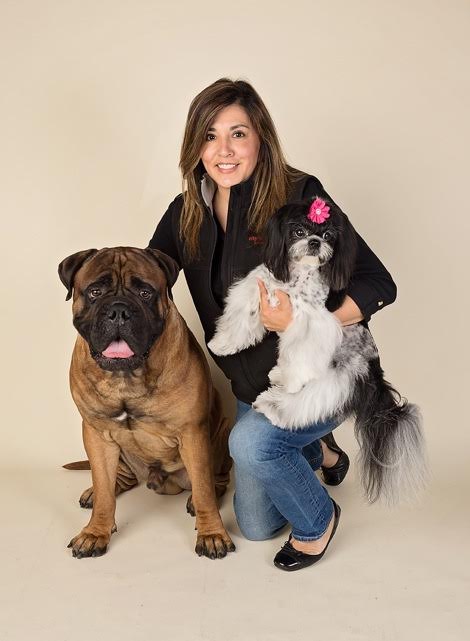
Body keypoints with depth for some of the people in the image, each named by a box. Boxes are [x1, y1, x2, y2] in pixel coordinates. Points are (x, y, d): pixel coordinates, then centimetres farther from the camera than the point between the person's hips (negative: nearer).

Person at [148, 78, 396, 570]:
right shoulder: (185, 213, -4)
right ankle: (317, 449, 43)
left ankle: (318, 520, -2)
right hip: (251, 386, 6)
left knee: (251, 440, -34)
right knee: (255, 526, 15)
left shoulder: (300, 197, -20)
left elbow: (378, 284, -22)